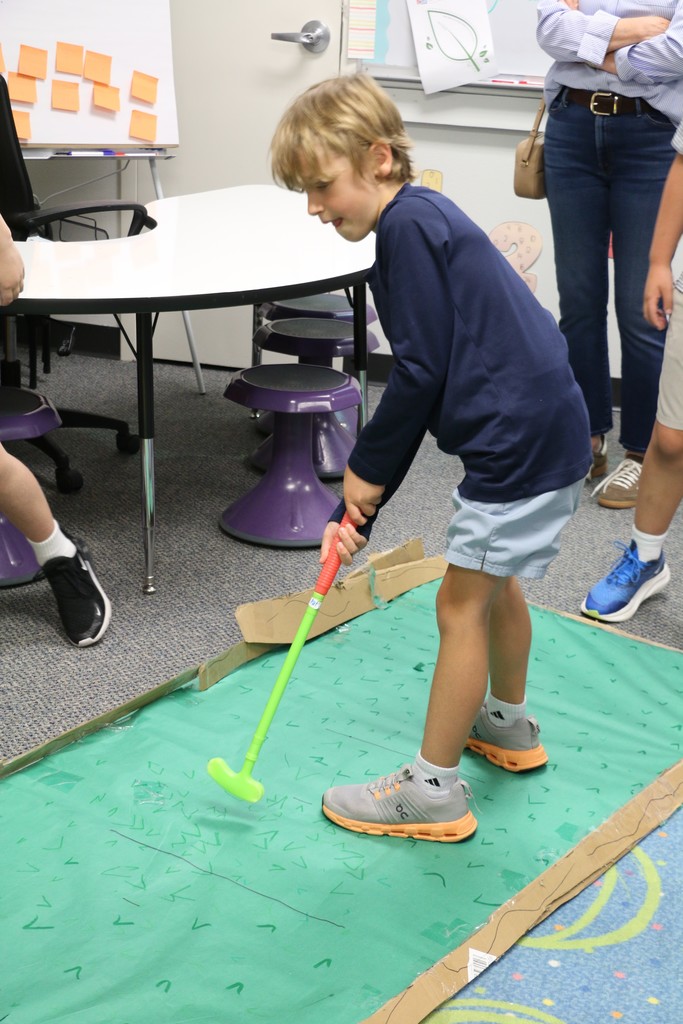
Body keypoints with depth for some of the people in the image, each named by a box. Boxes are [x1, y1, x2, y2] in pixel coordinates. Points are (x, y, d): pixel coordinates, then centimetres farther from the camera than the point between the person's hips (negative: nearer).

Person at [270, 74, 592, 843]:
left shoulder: (409, 224, -16)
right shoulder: (419, 225, 15)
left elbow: (423, 373, -20)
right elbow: (422, 383, 14)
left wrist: (366, 467, -4)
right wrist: (357, 512, 11)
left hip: (519, 441, -10)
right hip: (544, 429, 10)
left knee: (461, 604, 0)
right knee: (493, 582, 26)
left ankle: (435, 791, 12)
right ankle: (508, 725, 47)